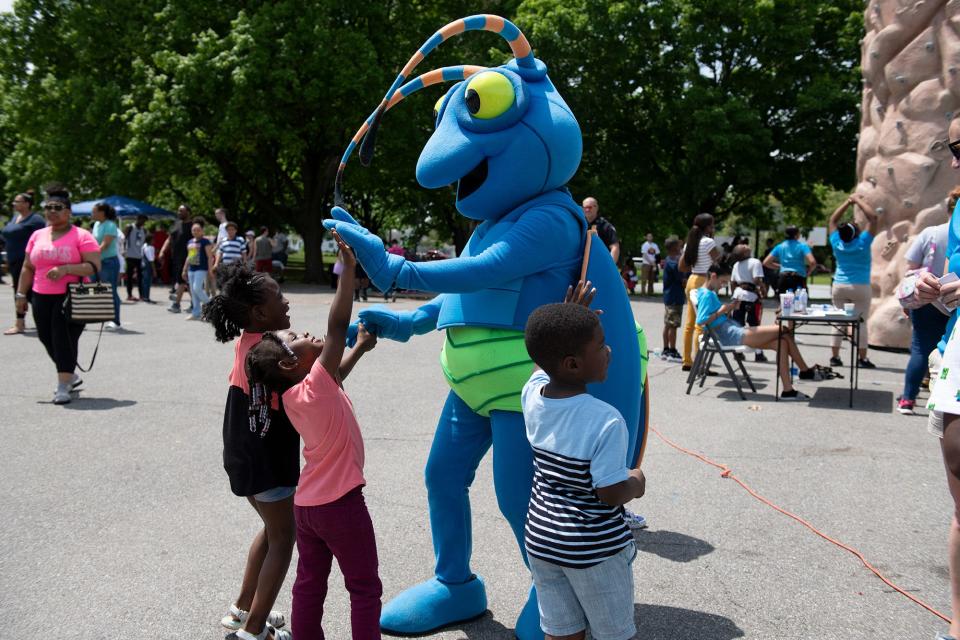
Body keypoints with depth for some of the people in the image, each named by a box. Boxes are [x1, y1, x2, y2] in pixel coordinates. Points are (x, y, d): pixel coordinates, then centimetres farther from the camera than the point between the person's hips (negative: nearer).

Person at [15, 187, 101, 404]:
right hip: (42, 298, 6)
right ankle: (71, 376, 32)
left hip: (71, 298, -6)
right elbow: (28, 268, 17)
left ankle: (63, 386, 0)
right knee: (47, 339, 11)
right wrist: (21, 294, 12)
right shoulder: (37, 236, 13)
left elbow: (94, 266, -12)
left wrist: (66, 269, -23)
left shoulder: (81, 236, -4)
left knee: (64, 339, -9)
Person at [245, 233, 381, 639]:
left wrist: (358, 350, 18)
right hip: (341, 504, -8)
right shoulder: (315, 386, -21)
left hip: (306, 503, 8)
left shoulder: (291, 396, 0)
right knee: (364, 589, 5)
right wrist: (349, 268, -23)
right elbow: (337, 327, -25)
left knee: (309, 583, 18)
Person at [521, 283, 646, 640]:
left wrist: (562, 329, 13)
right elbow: (611, 495, -21)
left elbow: (543, 363, 16)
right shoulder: (607, 422, -26)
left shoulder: (531, 395, -8)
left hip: (540, 539, 6)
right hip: (594, 550, -5)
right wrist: (636, 483, -2)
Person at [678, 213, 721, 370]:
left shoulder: (689, 243, 11)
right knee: (701, 324, -6)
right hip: (703, 282, -8)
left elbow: (681, 267, 12)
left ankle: (687, 360, 16)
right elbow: (718, 259, -1)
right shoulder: (708, 242, -12)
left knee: (690, 323, 11)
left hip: (692, 281, 8)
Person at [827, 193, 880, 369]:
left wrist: (848, 202, 11)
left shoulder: (837, 243, -4)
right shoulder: (862, 243, -13)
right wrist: (859, 200, -3)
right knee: (861, 322, 2)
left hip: (839, 286, 3)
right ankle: (862, 358, 2)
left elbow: (833, 220, 11)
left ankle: (835, 356, 6)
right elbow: (873, 217, -10)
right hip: (860, 287, -3)